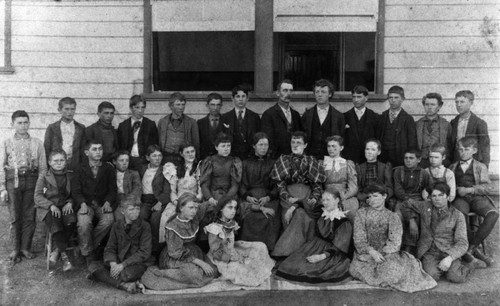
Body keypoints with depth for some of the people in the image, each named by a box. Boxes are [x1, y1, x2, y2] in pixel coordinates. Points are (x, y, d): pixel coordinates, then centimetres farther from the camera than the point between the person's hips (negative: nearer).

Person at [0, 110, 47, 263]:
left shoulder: (37, 143, 7)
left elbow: (43, 167, 8)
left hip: (31, 181, 1)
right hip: (13, 180, -1)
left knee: (29, 216, 2)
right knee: (15, 217, 2)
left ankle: (26, 248, 14)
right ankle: (15, 249, 12)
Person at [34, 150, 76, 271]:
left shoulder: (71, 176, 16)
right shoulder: (43, 178, 11)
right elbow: (37, 197, 2)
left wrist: (70, 203, -9)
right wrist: (51, 205, -15)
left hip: (65, 208, 1)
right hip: (49, 210, -1)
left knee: (71, 221, -34)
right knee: (56, 225, -36)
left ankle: (57, 250, -19)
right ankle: (64, 256, -30)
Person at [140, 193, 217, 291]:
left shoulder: (195, 219, -4)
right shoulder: (173, 227, -21)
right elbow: (176, 253, -21)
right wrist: (200, 262, -26)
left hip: (193, 253, 8)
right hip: (174, 259, -8)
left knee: (212, 271, -13)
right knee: (193, 273, -33)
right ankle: (158, 272, -17)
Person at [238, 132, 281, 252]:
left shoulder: (273, 164, 18)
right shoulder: (246, 163, 19)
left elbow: (277, 186, 9)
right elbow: (241, 185, 11)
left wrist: (268, 197, -9)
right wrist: (248, 197, -9)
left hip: (268, 198, 0)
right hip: (249, 198, 0)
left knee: (270, 217, -30)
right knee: (249, 216, -30)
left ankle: (268, 250, -21)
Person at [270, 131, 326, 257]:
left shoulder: (312, 162, 15)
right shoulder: (283, 161, 14)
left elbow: (317, 185, 9)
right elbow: (280, 184, 5)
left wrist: (314, 198, -9)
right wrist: (288, 197, -11)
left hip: (307, 199, 1)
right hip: (289, 198, -1)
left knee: (302, 216, -26)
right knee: (299, 214, -27)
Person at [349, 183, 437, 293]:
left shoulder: (392, 217, 7)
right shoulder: (362, 213, 6)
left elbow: (395, 243, -3)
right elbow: (359, 239, -2)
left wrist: (381, 253, -17)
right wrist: (371, 252, -18)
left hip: (387, 254, -1)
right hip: (365, 254, 1)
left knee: (394, 269, -31)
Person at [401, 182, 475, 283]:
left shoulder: (457, 215, -1)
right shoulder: (425, 207, 6)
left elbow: (462, 243, -8)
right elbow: (406, 205, 24)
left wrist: (450, 258, -24)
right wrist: (412, 221, 12)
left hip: (449, 252, -1)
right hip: (429, 252, 1)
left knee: (455, 278, -26)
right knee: (432, 276, -28)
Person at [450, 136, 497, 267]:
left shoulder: (480, 166, 16)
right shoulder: (453, 167, 23)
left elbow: (487, 187, 3)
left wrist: (468, 190, -9)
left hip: (477, 197, 0)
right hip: (460, 198, 0)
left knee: (493, 214, -33)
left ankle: (470, 247, -28)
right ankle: (475, 250, -24)